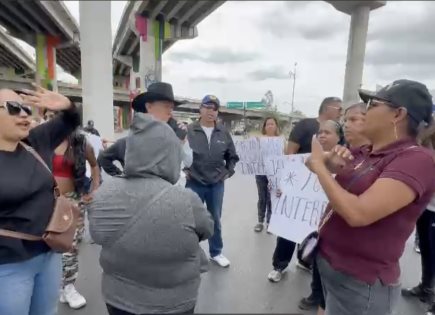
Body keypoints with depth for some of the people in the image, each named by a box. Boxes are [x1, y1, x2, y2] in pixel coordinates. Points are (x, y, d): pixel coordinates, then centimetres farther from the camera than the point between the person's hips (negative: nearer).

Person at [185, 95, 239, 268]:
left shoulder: (224, 133, 1)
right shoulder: (189, 131, -9)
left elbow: (232, 156, 12)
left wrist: (228, 172, 3)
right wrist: (185, 170, -6)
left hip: (217, 184, 3)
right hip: (194, 183, -2)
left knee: (215, 220, 17)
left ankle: (216, 253, 36)